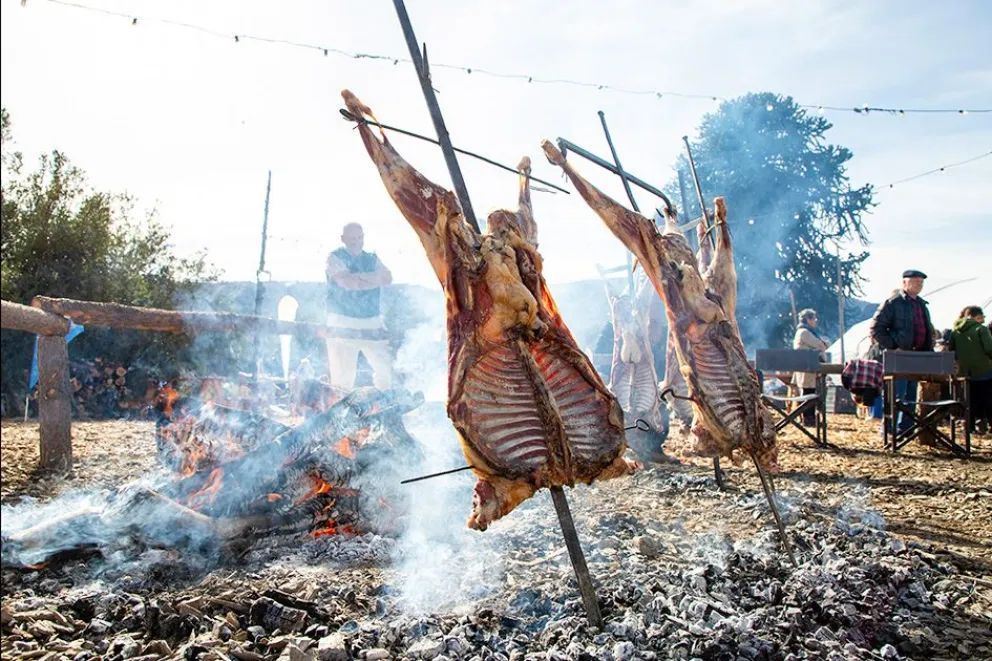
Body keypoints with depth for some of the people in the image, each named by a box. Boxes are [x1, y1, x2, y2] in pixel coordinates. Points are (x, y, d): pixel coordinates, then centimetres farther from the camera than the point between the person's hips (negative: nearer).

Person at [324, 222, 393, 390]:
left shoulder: (372, 258, 17)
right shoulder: (335, 257, 1)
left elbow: (387, 278, -1)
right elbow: (347, 283, -16)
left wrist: (359, 277, -13)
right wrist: (374, 279, -5)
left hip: (372, 325, 5)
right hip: (343, 325, -4)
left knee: (386, 367, 2)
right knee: (343, 376, -5)